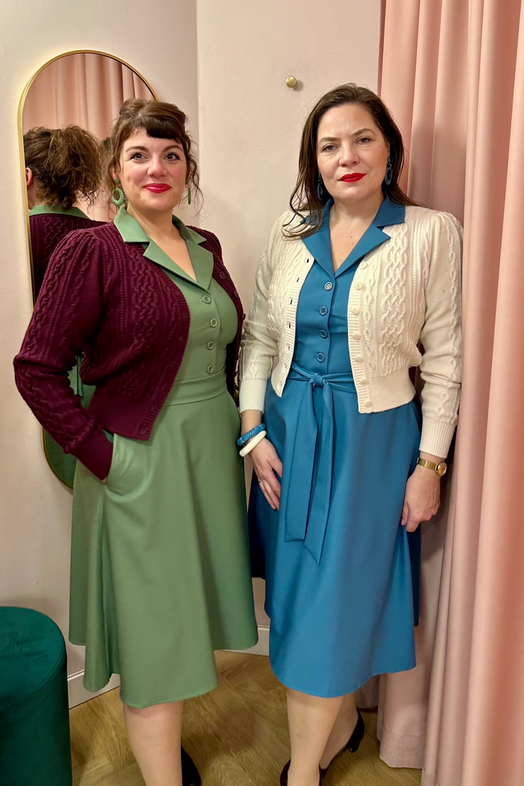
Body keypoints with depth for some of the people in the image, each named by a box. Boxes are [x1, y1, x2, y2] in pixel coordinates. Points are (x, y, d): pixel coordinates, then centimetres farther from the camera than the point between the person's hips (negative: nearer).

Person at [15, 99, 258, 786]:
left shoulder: (206, 247, 8)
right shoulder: (90, 251, -11)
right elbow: (37, 369, -12)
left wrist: (235, 424, 8)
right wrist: (101, 454, -15)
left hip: (214, 452, 7)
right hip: (139, 464, -6)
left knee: (186, 618, 21)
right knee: (155, 632, 7)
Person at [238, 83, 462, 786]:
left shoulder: (432, 234, -5)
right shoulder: (292, 232, 5)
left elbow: (444, 359, -5)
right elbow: (258, 335, 6)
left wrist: (430, 464, -6)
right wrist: (254, 430, -1)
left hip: (373, 437, -4)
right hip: (290, 430, 4)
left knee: (333, 599, 4)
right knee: (298, 590, 15)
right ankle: (342, 718, 43)